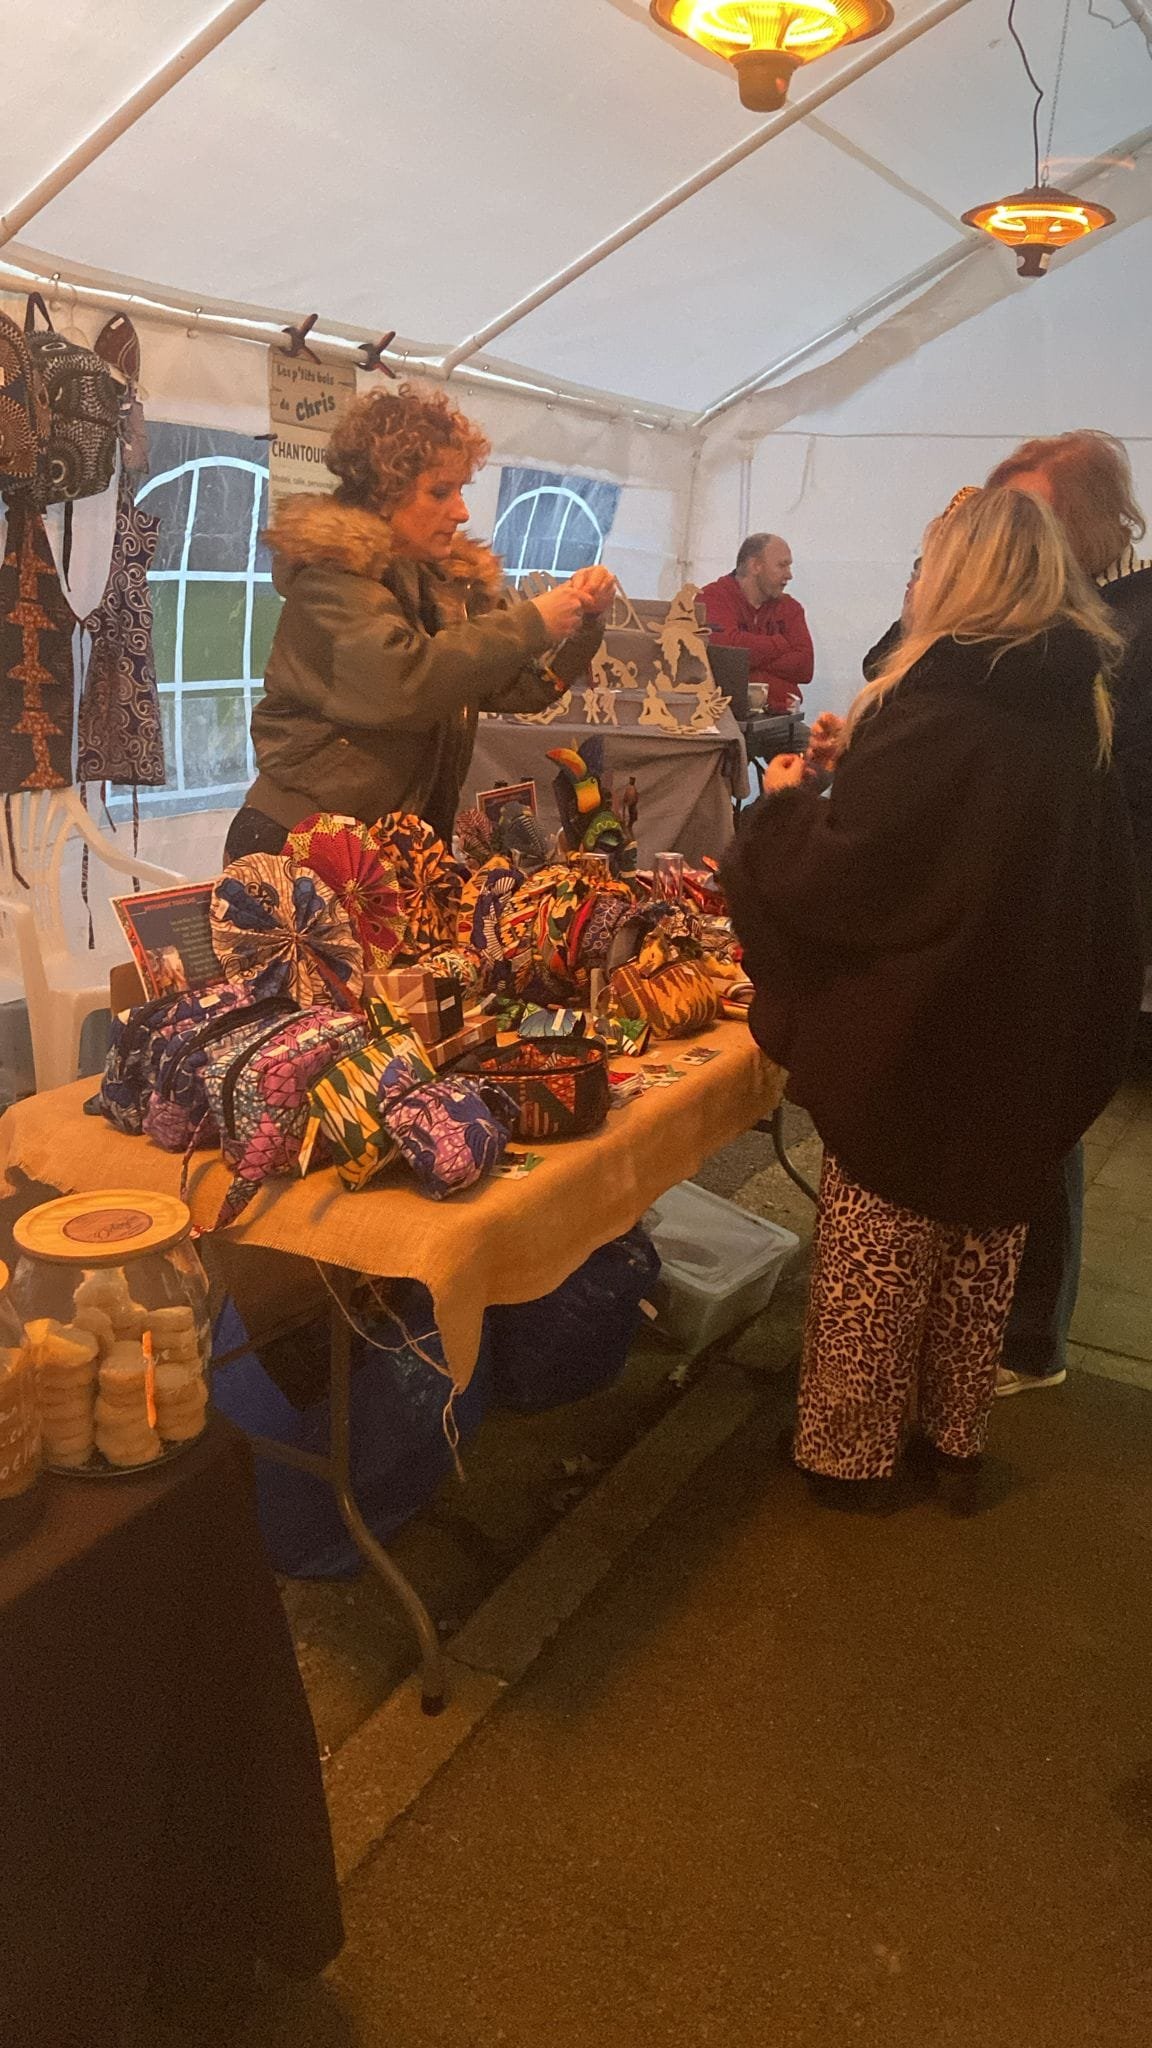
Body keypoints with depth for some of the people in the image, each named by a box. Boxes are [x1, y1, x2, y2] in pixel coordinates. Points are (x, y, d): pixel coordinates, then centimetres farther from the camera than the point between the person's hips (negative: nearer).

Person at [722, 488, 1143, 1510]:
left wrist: (787, 800, -4)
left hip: (915, 1040, -6)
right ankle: (957, 1439, 34)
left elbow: (835, 873, -21)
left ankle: (851, 1449, 23)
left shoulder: (939, 708, -19)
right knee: (982, 1252, 19)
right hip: (1033, 1043, 7)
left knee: (878, 1263, 9)